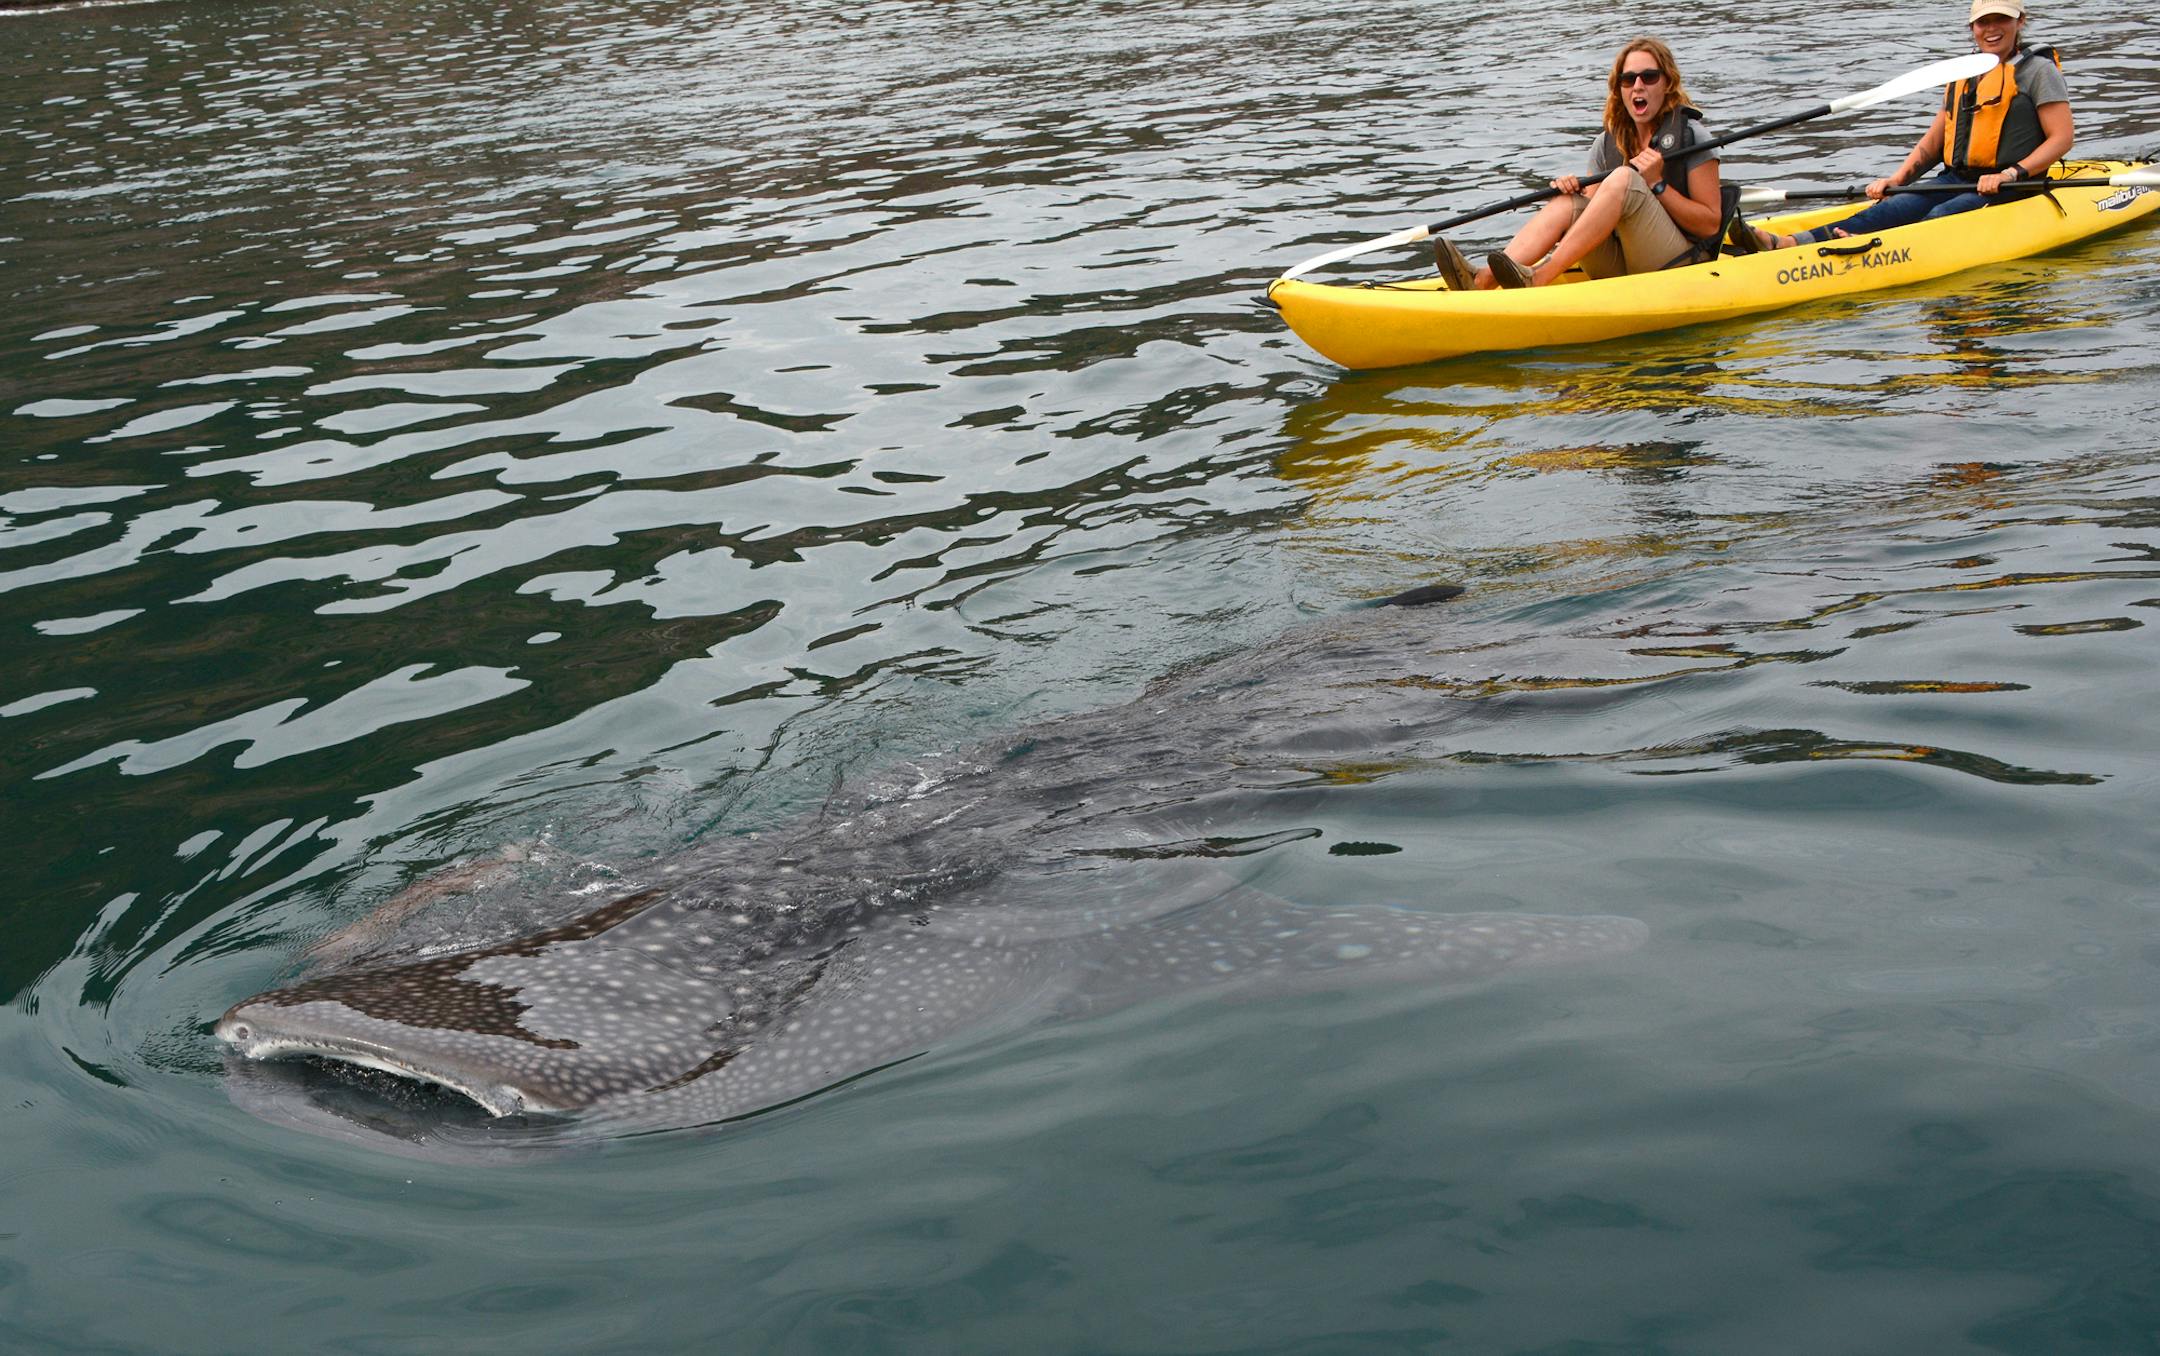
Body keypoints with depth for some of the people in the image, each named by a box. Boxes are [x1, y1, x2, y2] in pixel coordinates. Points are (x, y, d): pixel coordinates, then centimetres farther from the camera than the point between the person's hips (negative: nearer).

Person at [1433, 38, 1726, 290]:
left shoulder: (1691, 135, -1)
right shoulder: (1606, 144, 13)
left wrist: (1657, 184, -15)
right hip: (1618, 269, 5)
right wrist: (1576, 194, -7)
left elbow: (1710, 224, -6)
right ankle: (1482, 281, -38)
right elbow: (1596, 218, 13)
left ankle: (1536, 279, -37)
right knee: (1570, 203, -17)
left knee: (1623, 179, -25)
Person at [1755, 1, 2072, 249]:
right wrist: (1895, 179, 2)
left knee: (1942, 218, -33)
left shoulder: (2038, 70, 1)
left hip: (2010, 187, -4)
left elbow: (2062, 137, -6)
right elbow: (1930, 144, 19)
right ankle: (1787, 244, -49)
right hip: (1955, 180, 4)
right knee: (1893, 208, -24)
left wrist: (2011, 174, -19)